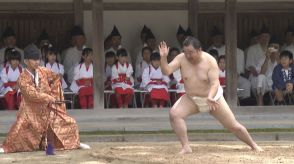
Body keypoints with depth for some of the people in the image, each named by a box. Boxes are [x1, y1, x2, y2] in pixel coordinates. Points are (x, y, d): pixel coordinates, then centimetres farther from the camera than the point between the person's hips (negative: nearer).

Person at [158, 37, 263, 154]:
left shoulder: (209, 61, -21)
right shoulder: (181, 59, -13)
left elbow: (215, 83, -26)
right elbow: (166, 71, -21)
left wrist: (210, 97, -46)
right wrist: (163, 57, -39)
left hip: (213, 98, -2)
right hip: (191, 99, 2)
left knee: (233, 126, 1)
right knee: (174, 114, -25)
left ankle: (253, 146, 24)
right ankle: (186, 147, -20)